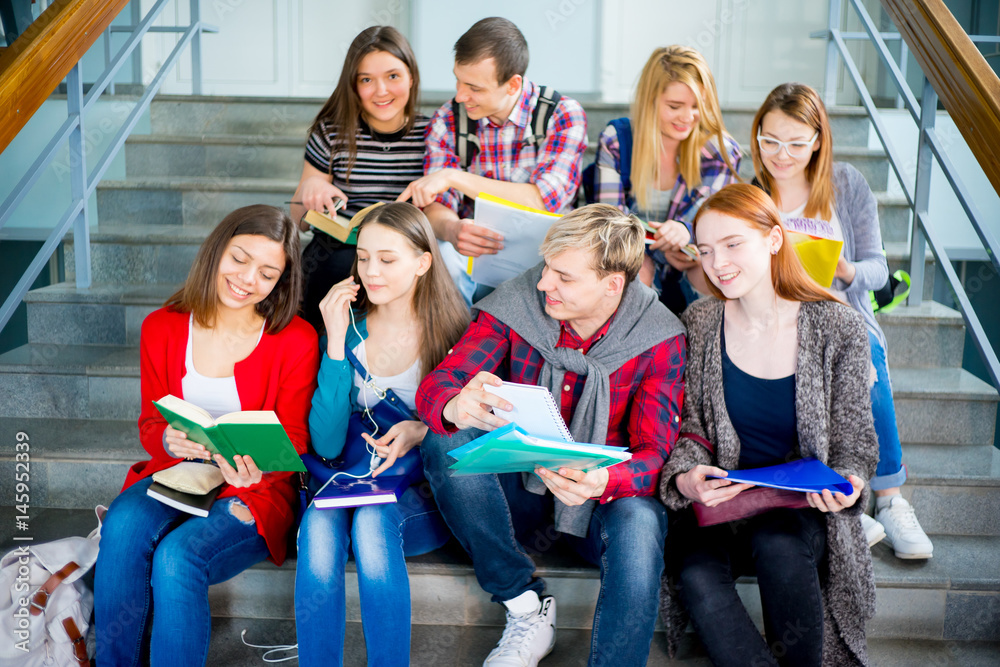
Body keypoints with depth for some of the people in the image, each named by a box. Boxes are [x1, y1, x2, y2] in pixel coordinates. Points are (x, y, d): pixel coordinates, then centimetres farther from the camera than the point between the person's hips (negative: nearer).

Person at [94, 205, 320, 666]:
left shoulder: (297, 341, -8)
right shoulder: (161, 328, 2)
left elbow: (292, 442, -5)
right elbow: (150, 423, 8)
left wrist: (256, 464, -28)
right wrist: (169, 439, -17)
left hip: (256, 491, -3)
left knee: (178, 555, -30)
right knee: (123, 524, -29)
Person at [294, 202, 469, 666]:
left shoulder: (456, 329, -5)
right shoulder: (350, 327, 0)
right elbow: (327, 443, -8)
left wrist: (423, 431, -19)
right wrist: (336, 342, -14)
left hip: (424, 499, -2)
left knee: (373, 519, -33)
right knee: (319, 524, -30)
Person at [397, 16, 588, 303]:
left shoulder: (563, 115, -9)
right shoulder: (448, 120, 1)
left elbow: (544, 201, -21)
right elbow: (434, 205, -5)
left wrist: (455, 177, -24)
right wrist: (451, 229, -32)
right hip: (473, 252, 2)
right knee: (439, 258, -32)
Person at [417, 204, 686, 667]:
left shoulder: (658, 338, -12)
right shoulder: (515, 305, -11)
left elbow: (654, 454, -15)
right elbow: (433, 388, -15)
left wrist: (602, 481, -40)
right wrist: (457, 408, -42)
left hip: (601, 500, -2)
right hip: (518, 492, 2)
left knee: (638, 523, -35)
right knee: (445, 444, -27)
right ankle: (527, 607, -15)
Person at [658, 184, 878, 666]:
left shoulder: (838, 328, -5)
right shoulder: (699, 324, -1)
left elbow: (855, 441, 1)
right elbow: (690, 428, 2)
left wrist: (846, 483, -22)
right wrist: (684, 478, -20)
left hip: (805, 506, -1)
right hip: (721, 504, 1)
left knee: (778, 545, -33)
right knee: (695, 574, -29)